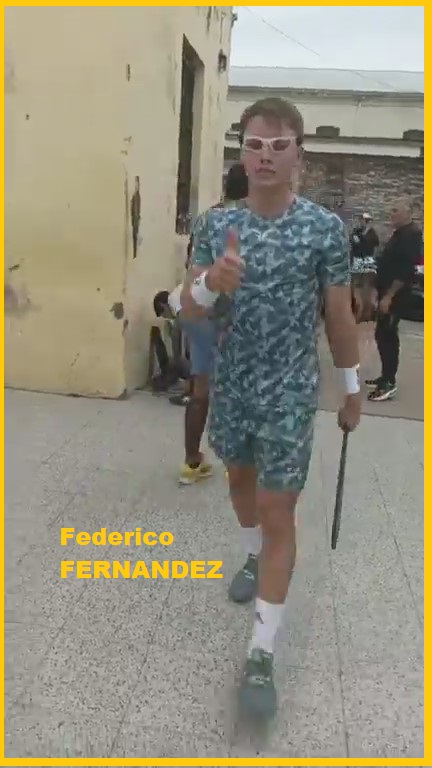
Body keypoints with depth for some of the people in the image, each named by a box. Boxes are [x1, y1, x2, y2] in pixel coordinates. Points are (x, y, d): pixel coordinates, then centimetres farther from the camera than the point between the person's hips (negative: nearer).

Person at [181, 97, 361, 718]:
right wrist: (211, 282, -26)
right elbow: (188, 307, -3)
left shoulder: (325, 229, -9)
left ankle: (262, 654, 9)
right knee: (241, 479, 23)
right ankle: (253, 556, 53)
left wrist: (353, 389, 4)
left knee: (278, 512, -2)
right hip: (230, 385, 4)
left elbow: (339, 315, -2)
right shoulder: (216, 224, -2)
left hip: (290, 393, -4)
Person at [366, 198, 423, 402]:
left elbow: (405, 271, -23)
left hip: (394, 296, -10)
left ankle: (389, 383, -3)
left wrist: (388, 296, -23)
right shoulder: (400, 233, 16)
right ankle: (386, 377, 21)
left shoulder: (411, 236, -15)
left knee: (387, 337, -8)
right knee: (384, 336, 13)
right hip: (387, 293, 10)